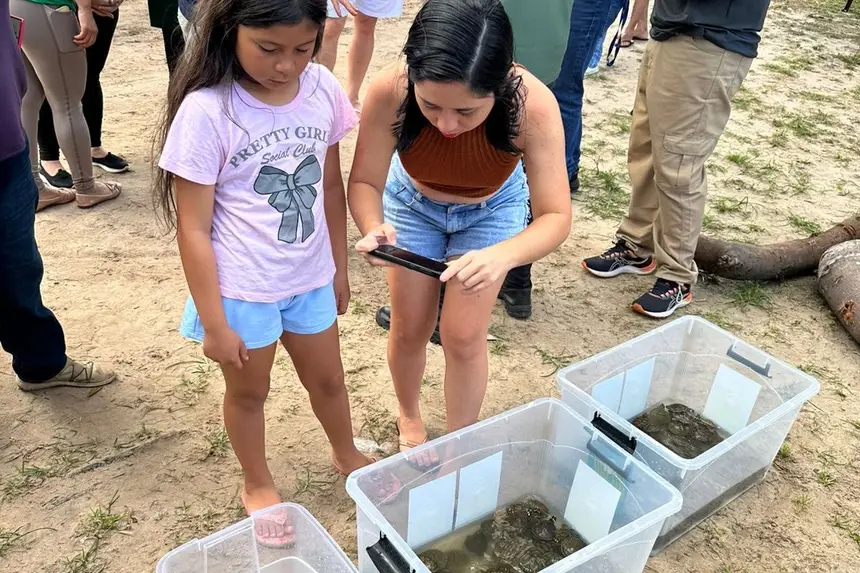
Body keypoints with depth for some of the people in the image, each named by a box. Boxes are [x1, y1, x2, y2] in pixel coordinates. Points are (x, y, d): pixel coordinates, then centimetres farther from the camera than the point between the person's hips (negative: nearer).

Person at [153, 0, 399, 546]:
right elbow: (193, 228, -16)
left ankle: (347, 453, 54)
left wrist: (339, 268, 11)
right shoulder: (206, 110, -21)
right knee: (249, 392, 20)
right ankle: (259, 485, 47)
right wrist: (214, 323, -12)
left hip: (310, 278, 4)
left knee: (327, 378, 24)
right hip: (243, 290, -3)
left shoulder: (323, 89, -9)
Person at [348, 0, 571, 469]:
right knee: (410, 329, 10)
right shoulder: (388, 92, -37)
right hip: (412, 200, 1)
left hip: (492, 208, -1)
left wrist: (501, 256, -56)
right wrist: (373, 227, -48)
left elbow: (556, 217, -35)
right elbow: (364, 182, -25)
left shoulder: (532, 105, -39)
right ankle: (409, 417, 42)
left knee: (463, 336, -1)